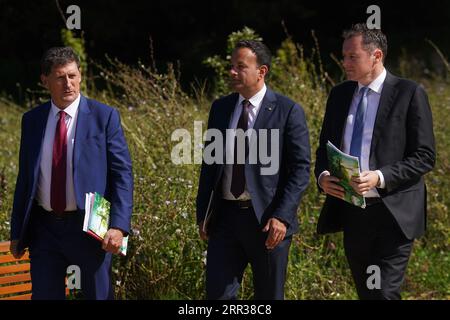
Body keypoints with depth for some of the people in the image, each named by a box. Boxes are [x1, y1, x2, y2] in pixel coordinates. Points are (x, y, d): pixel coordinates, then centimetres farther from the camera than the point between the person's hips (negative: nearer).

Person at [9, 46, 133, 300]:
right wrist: (17, 232, 10)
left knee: (99, 295, 6)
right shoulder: (32, 120, 7)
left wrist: (119, 226, -17)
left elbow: (122, 174, -7)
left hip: (88, 228, -3)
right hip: (44, 228, 3)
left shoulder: (104, 116, -4)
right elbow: (25, 177, 12)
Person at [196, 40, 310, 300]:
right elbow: (209, 163, 14)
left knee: (269, 296, 8)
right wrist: (203, 214, 10)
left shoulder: (288, 111, -6)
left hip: (267, 221, -4)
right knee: (217, 294, 1)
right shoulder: (220, 108, 9)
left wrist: (282, 217, -17)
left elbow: (301, 168, -9)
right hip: (224, 217, 4)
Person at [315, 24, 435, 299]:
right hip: (351, 212, 6)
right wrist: (323, 176, -6)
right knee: (365, 293, 14)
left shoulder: (410, 94, -7)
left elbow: (424, 157, -9)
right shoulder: (340, 94, 11)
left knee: (384, 293, -12)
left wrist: (379, 177, -22)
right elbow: (325, 147, 17)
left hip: (392, 214, -6)